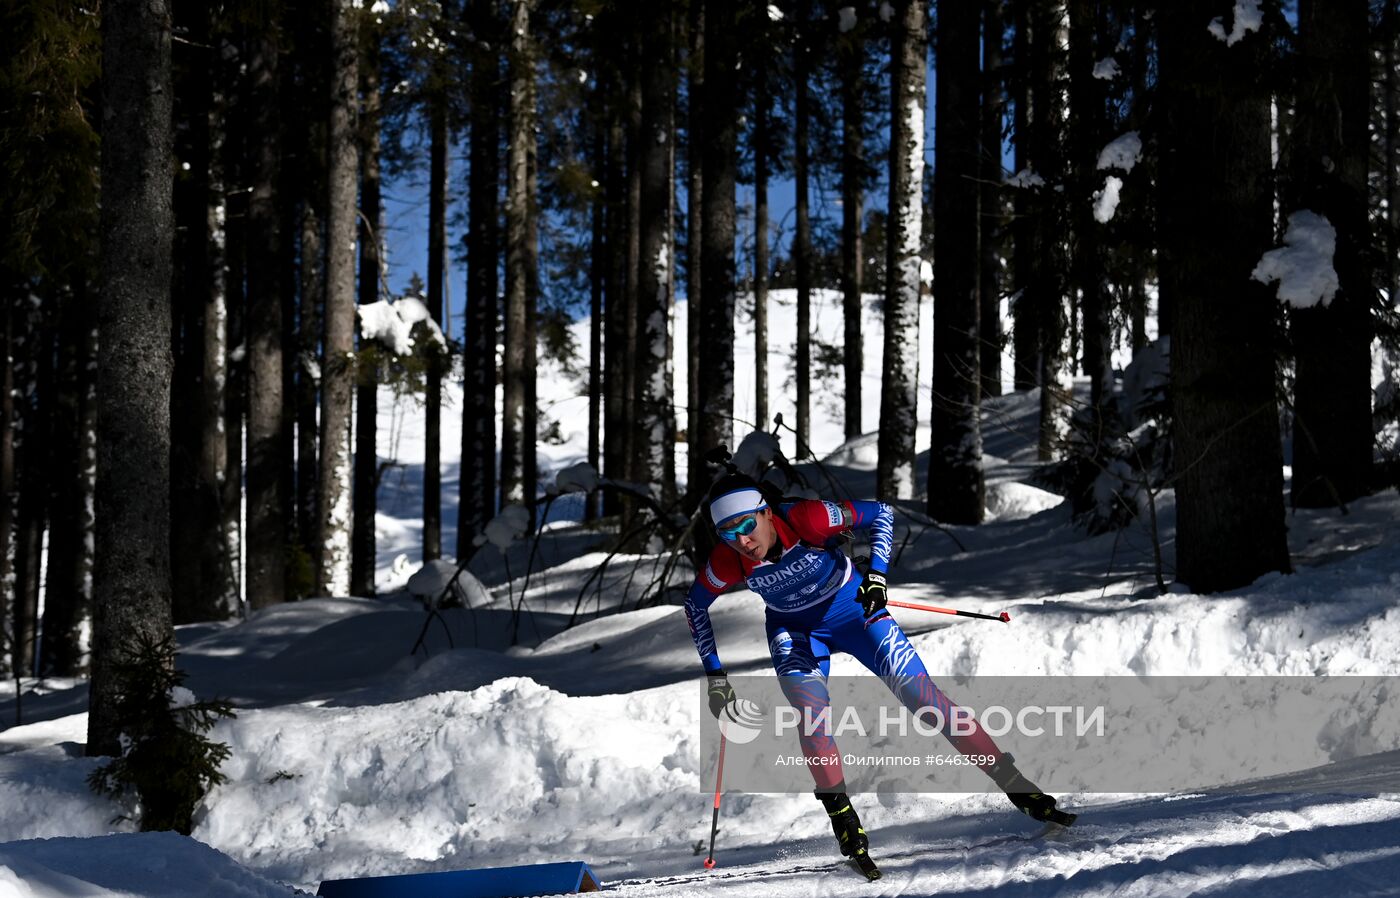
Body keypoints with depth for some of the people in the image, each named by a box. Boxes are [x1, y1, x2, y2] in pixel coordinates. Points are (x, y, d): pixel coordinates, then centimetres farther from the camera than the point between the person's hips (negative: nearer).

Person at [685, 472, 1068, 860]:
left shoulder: (806, 519, -32)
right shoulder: (728, 562, -24)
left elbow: (880, 513, -17)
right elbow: (695, 606, -4)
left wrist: (877, 575, -27)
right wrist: (715, 675, -4)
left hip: (851, 608, -2)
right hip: (794, 629, 2)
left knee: (915, 689, -10)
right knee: (810, 710, -25)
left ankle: (1014, 783, -5)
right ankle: (842, 816, -14)